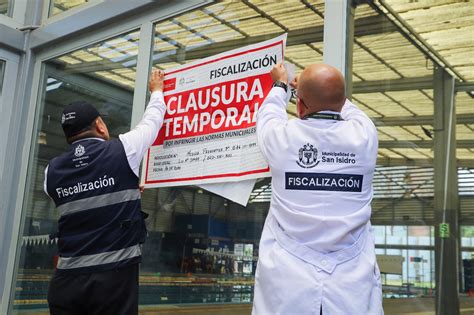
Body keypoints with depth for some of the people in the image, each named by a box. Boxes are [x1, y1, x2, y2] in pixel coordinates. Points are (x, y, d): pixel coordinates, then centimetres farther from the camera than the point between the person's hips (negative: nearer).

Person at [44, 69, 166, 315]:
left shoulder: (52, 171, 7)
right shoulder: (122, 150, -5)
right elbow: (151, 122, 14)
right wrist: (157, 90, 33)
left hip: (66, 279, 4)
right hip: (114, 276, -4)